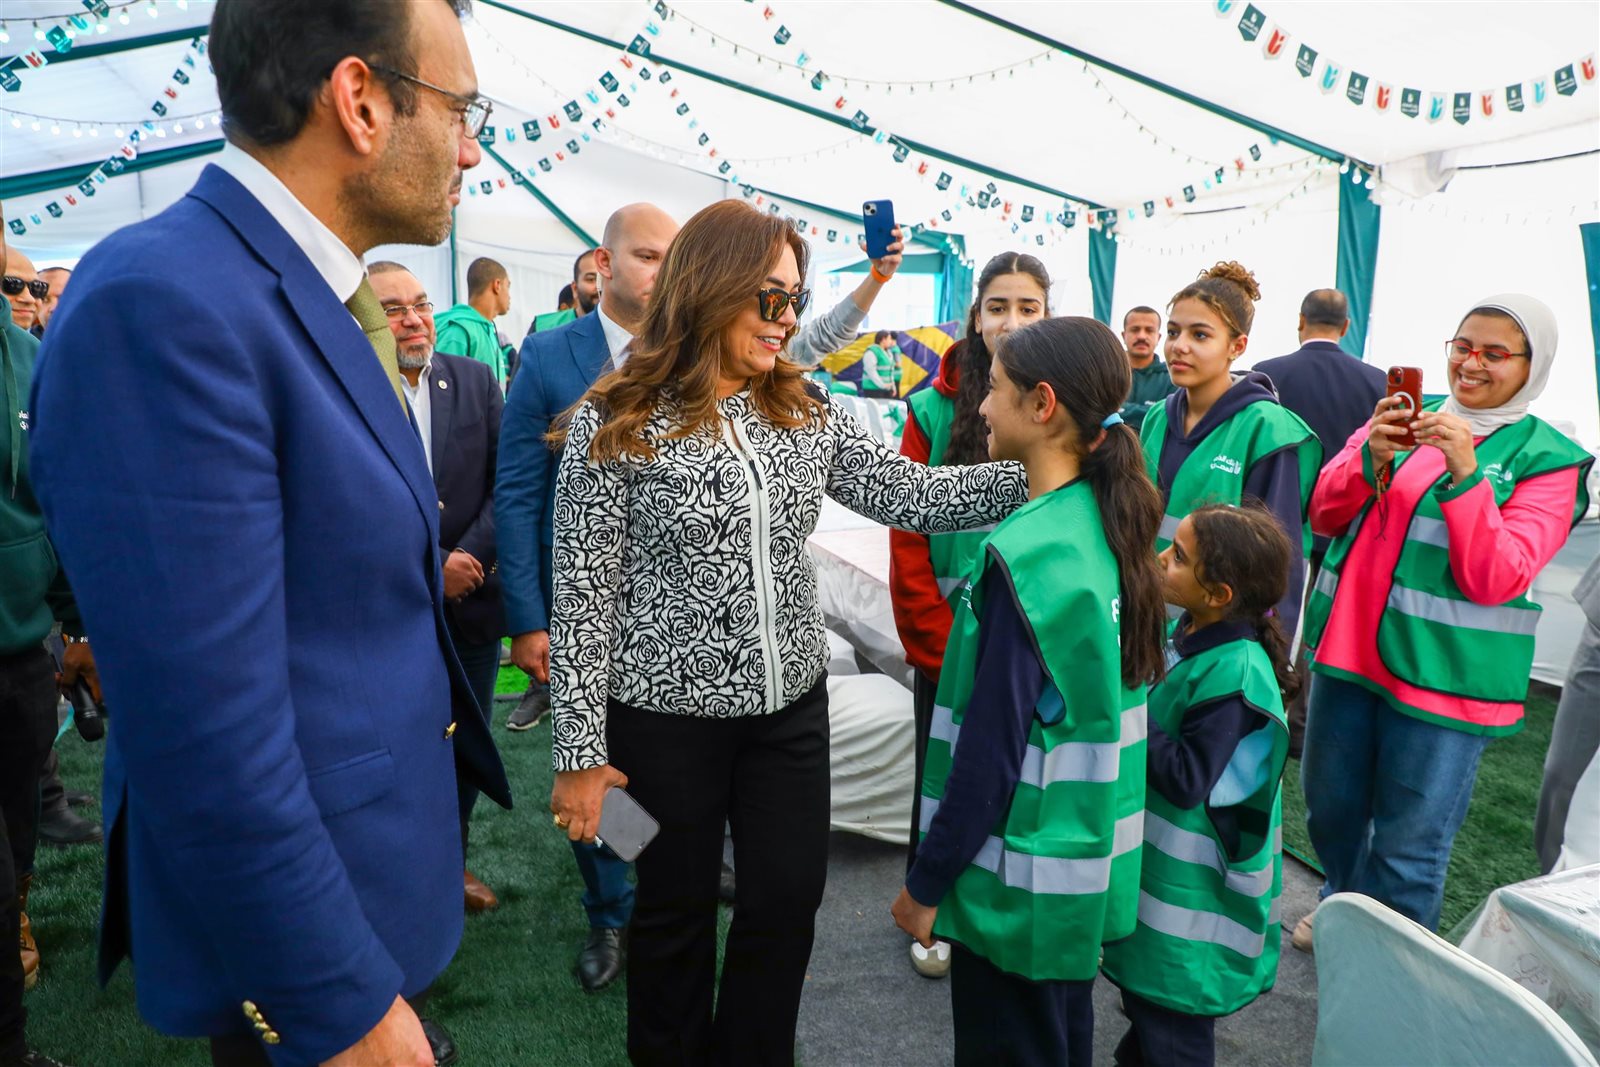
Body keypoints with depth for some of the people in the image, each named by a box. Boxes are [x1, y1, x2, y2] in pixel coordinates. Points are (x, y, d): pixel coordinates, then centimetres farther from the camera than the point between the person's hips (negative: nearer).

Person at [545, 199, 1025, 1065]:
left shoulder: (804, 412, 2)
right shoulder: (616, 424, -13)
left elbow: (908, 493, -5)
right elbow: (584, 595, -11)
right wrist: (580, 751, -11)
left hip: (791, 705, 5)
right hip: (667, 714, -4)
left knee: (789, 899, 14)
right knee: (677, 911, 14)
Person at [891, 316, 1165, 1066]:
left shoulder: (1025, 554, -25)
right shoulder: (1111, 526, -1)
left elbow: (992, 747, -22)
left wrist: (927, 882, -12)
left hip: (1022, 879, -8)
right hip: (1090, 862, 8)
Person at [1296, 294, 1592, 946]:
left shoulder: (1548, 460, -3)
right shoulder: (1406, 416, 9)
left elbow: (1494, 581, -14)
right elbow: (1325, 514, 1)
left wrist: (1465, 473, -23)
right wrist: (1372, 457, -17)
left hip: (1440, 673, -4)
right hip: (1349, 646, 4)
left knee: (1409, 844, 4)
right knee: (1331, 807, 20)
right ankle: (1342, 907, 46)